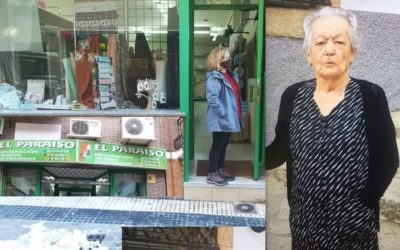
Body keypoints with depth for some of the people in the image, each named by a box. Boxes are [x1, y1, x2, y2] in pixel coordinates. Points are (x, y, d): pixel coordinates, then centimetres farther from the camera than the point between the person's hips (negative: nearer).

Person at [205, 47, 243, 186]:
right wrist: (224, 114, -23)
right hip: (221, 120, -9)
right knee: (217, 146, -1)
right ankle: (212, 175, 9)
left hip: (229, 119, 9)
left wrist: (237, 114, 14)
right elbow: (212, 99, -25)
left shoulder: (230, 75, 14)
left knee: (224, 145, 17)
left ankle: (220, 170, 30)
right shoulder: (213, 78, -16)